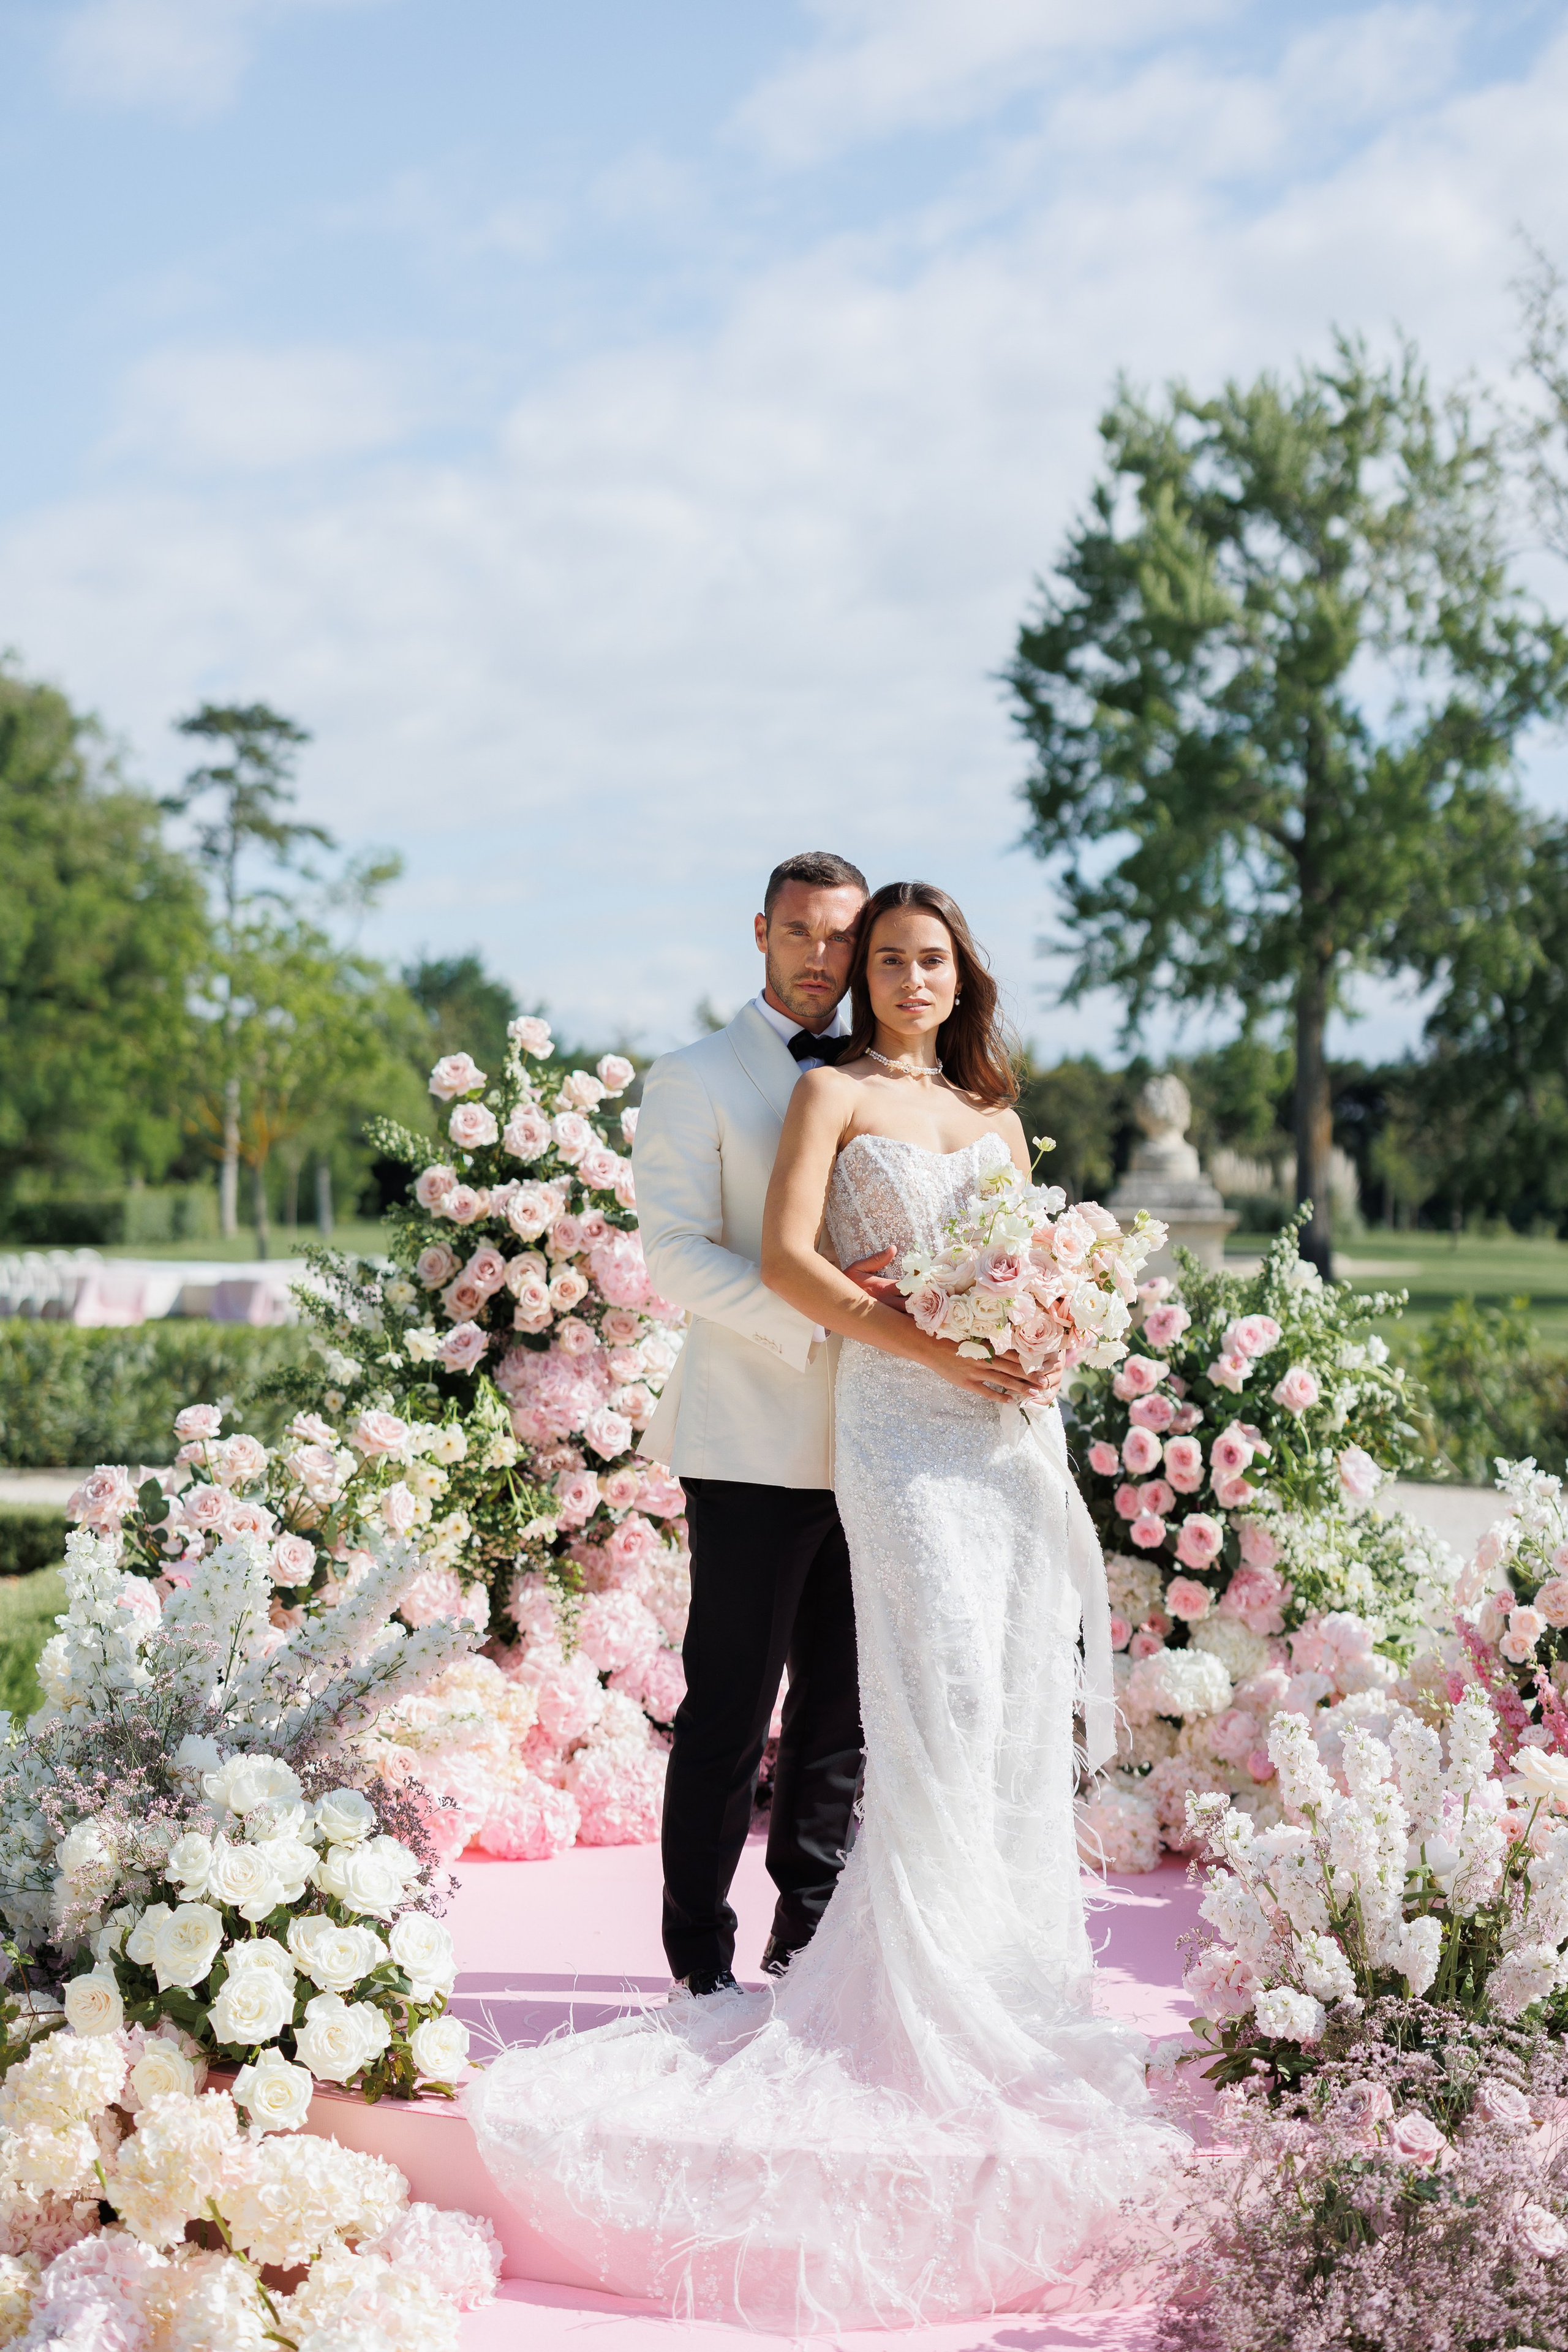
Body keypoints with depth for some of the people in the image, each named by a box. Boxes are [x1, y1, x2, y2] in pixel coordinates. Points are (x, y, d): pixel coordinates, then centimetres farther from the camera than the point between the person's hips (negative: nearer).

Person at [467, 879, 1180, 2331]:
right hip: (899, 1419, -5)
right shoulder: (834, 1094, 7)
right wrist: (931, 1343, -14)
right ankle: (937, 2002, -8)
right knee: (943, 1682, -14)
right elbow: (786, 1258, -5)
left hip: (1018, 1417, 5)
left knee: (1029, 1692, 2)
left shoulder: (997, 1112, 22)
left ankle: (1023, 1967, 12)